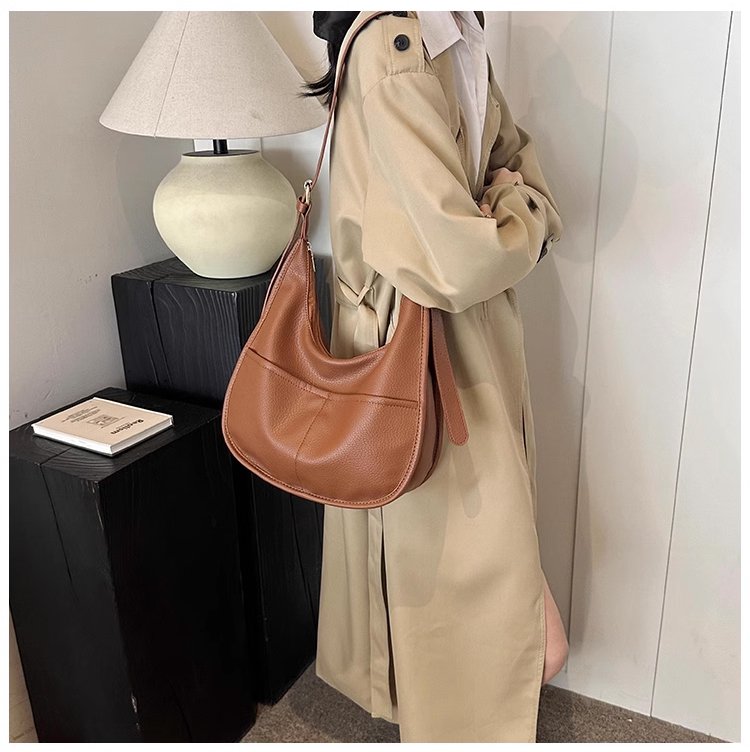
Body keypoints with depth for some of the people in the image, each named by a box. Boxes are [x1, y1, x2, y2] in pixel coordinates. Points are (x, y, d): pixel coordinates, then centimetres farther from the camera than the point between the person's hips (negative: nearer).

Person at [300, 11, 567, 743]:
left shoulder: (457, 32, 6)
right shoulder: (395, 47, -24)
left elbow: (513, 153, 19)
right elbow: (464, 259, -30)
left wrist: (516, 203, -4)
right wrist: (518, 217, -8)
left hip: (474, 334, 9)